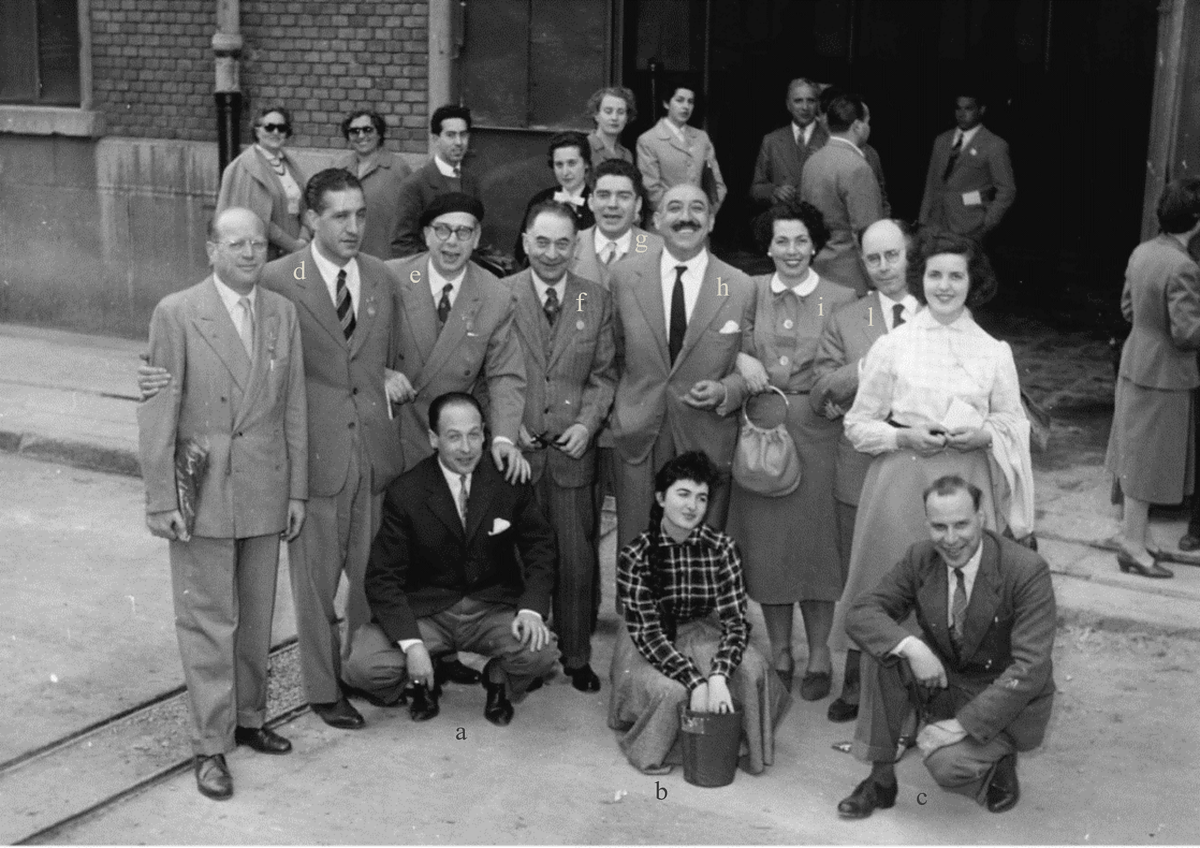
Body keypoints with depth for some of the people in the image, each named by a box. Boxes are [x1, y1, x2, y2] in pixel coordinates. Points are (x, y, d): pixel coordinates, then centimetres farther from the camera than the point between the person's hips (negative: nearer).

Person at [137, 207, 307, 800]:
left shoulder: (282, 313, 6)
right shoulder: (176, 314, -7)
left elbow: (293, 408, 9)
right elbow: (157, 412, -8)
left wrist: (297, 490, 8)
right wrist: (161, 499, -10)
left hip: (264, 490, 4)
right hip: (202, 491, -4)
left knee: (256, 614, 14)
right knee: (208, 618, 1)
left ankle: (248, 717, 31)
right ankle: (210, 745, 10)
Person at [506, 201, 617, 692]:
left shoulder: (597, 300, 7)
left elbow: (604, 374, 8)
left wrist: (587, 422, -5)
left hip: (572, 449, 1)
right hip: (515, 448, -1)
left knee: (577, 561, 4)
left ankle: (577, 657, 19)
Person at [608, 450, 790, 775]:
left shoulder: (721, 548, -12)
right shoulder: (634, 556, -17)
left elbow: (735, 621, -15)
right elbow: (646, 631, -20)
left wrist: (718, 676, -33)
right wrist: (695, 681, -31)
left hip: (702, 635, 2)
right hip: (648, 647, -2)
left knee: (752, 669, -26)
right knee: (670, 691, -32)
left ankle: (743, 744, 3)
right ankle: (656, 749, 2)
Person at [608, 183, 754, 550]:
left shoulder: (741, 287, 0)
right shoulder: (624, 278, 3)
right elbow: (615, 355, 11)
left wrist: (725, 391, -12)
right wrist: (621, 409, 4)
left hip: (708, 441, 0)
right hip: (639, 437, 1)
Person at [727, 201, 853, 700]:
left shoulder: (840, 299, 0)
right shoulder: (750, 292, 5)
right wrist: (740, 359, -8)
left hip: (816, 434, -2)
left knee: (816, 541, 4)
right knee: (765, 542, 6)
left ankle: (819, 655, 19)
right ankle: (779, 653, 22)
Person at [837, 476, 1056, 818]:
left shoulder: (1028, 571, -23)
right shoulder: (920, 559, -8)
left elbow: (1030, 669, -25)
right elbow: (860, 613, -10)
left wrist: (963, 724, -29)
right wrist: (911, 646, -30)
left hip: (1005, 702, -5)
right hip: (943, 680, 5)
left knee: (947, 764, -31)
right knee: (881, 649, -22)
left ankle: (997, 763, 5)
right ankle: (881, 779, -10)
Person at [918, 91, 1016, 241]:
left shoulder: (994, 145, -1)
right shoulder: (941, 141, 17)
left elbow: (1006, 191, -2)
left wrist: (986, 226, -9)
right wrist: (924, 222, 11)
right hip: (936, 226, 5)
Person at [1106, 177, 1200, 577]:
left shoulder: (1142, 252, 2)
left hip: (1135, 362, 9)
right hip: (1165, 375, -9)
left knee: (1137, 454, 19)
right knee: (1151, 458, 2)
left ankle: (1132, 531, 31)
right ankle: (1134, 544, 12)